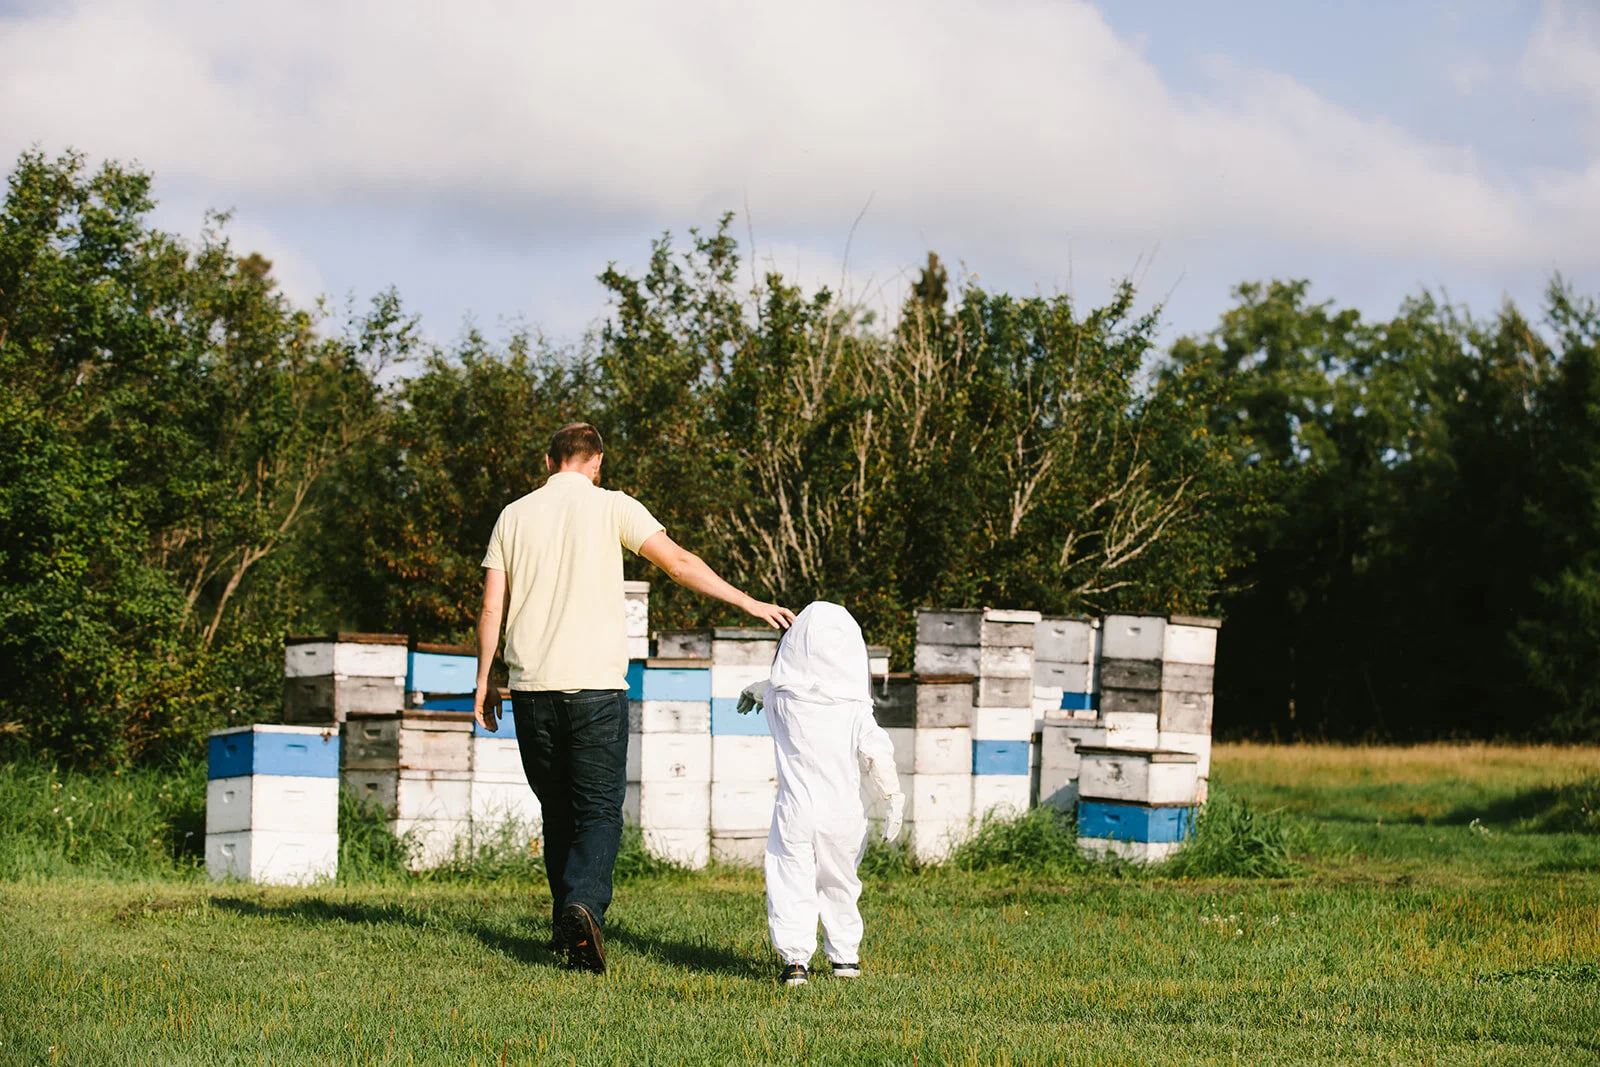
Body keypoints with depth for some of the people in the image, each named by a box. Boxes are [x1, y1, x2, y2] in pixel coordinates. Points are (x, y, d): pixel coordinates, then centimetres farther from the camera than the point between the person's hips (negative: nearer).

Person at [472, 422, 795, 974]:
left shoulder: (515, 516, 10)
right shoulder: (611, 508, 1)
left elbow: (491, 609, 9)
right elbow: (678, 562, -6)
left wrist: (484, 682, 16)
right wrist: (749, 603, -2)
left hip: (532, 686, 3)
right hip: (595, 685, -3)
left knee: (558, 811, 15)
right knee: (599, 811, -3)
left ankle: (566, 924, 17)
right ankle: (584, 906, -27)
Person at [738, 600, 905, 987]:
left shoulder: (783, 701, -2)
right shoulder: (855, 711, -6)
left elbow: (768, 688, 23)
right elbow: (878, 753, -14)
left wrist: (752, 691, 47)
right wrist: (894, 799, -6)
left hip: (795, 813, -1)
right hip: (843, 813, 1)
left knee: (791, 883, -1)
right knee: (839, 884, 18)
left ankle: (794, 958, -15)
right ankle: (844, 955, 26)